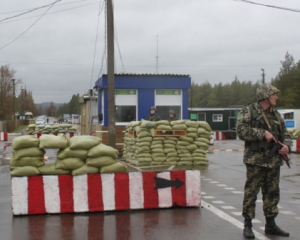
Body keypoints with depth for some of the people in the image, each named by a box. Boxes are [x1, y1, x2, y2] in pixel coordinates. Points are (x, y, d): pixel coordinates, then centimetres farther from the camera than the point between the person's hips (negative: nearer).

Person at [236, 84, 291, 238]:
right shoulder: (248, 111, -5)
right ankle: (247, 226, 8)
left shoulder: (276, 115, 15)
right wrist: (263, 133, -18)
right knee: (251, 193, -2)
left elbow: (285, 134, 16)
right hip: (256, 160, -6)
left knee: (272, 193, 11)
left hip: (274, 161, 7)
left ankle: (270, 225, 22)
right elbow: (241, 131, -18)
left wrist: (287, 145, -5)